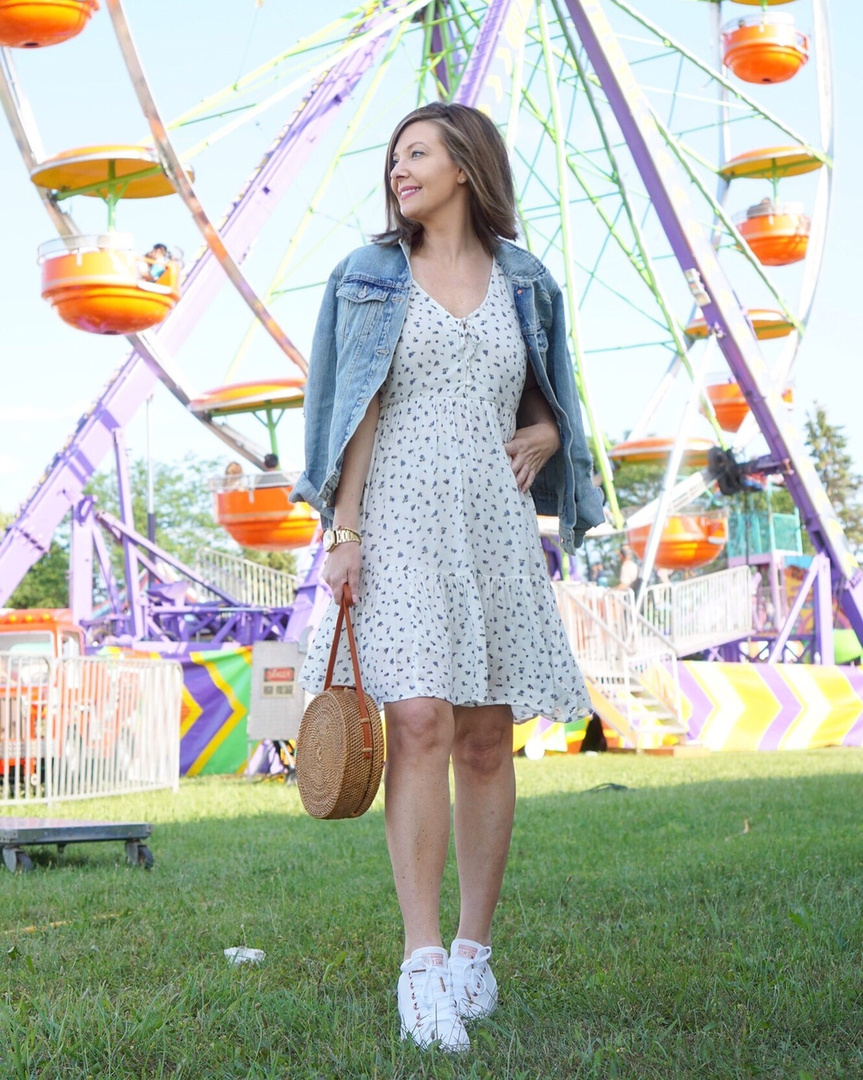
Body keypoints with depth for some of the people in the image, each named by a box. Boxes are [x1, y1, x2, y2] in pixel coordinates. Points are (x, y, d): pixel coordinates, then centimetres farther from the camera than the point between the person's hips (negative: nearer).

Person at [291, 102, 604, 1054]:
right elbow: (358, 413, 3)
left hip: (493, 527, 2)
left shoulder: (522, 283, 14)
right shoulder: (371, 277, 9)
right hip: (400, 521, -2)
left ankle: (474, 949, 14)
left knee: (487, 739, 2)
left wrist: (538, 441, 1)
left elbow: (550, 406, 24)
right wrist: (342, 532, -6)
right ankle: (423, 965, -14)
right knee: (421, 723, -15)